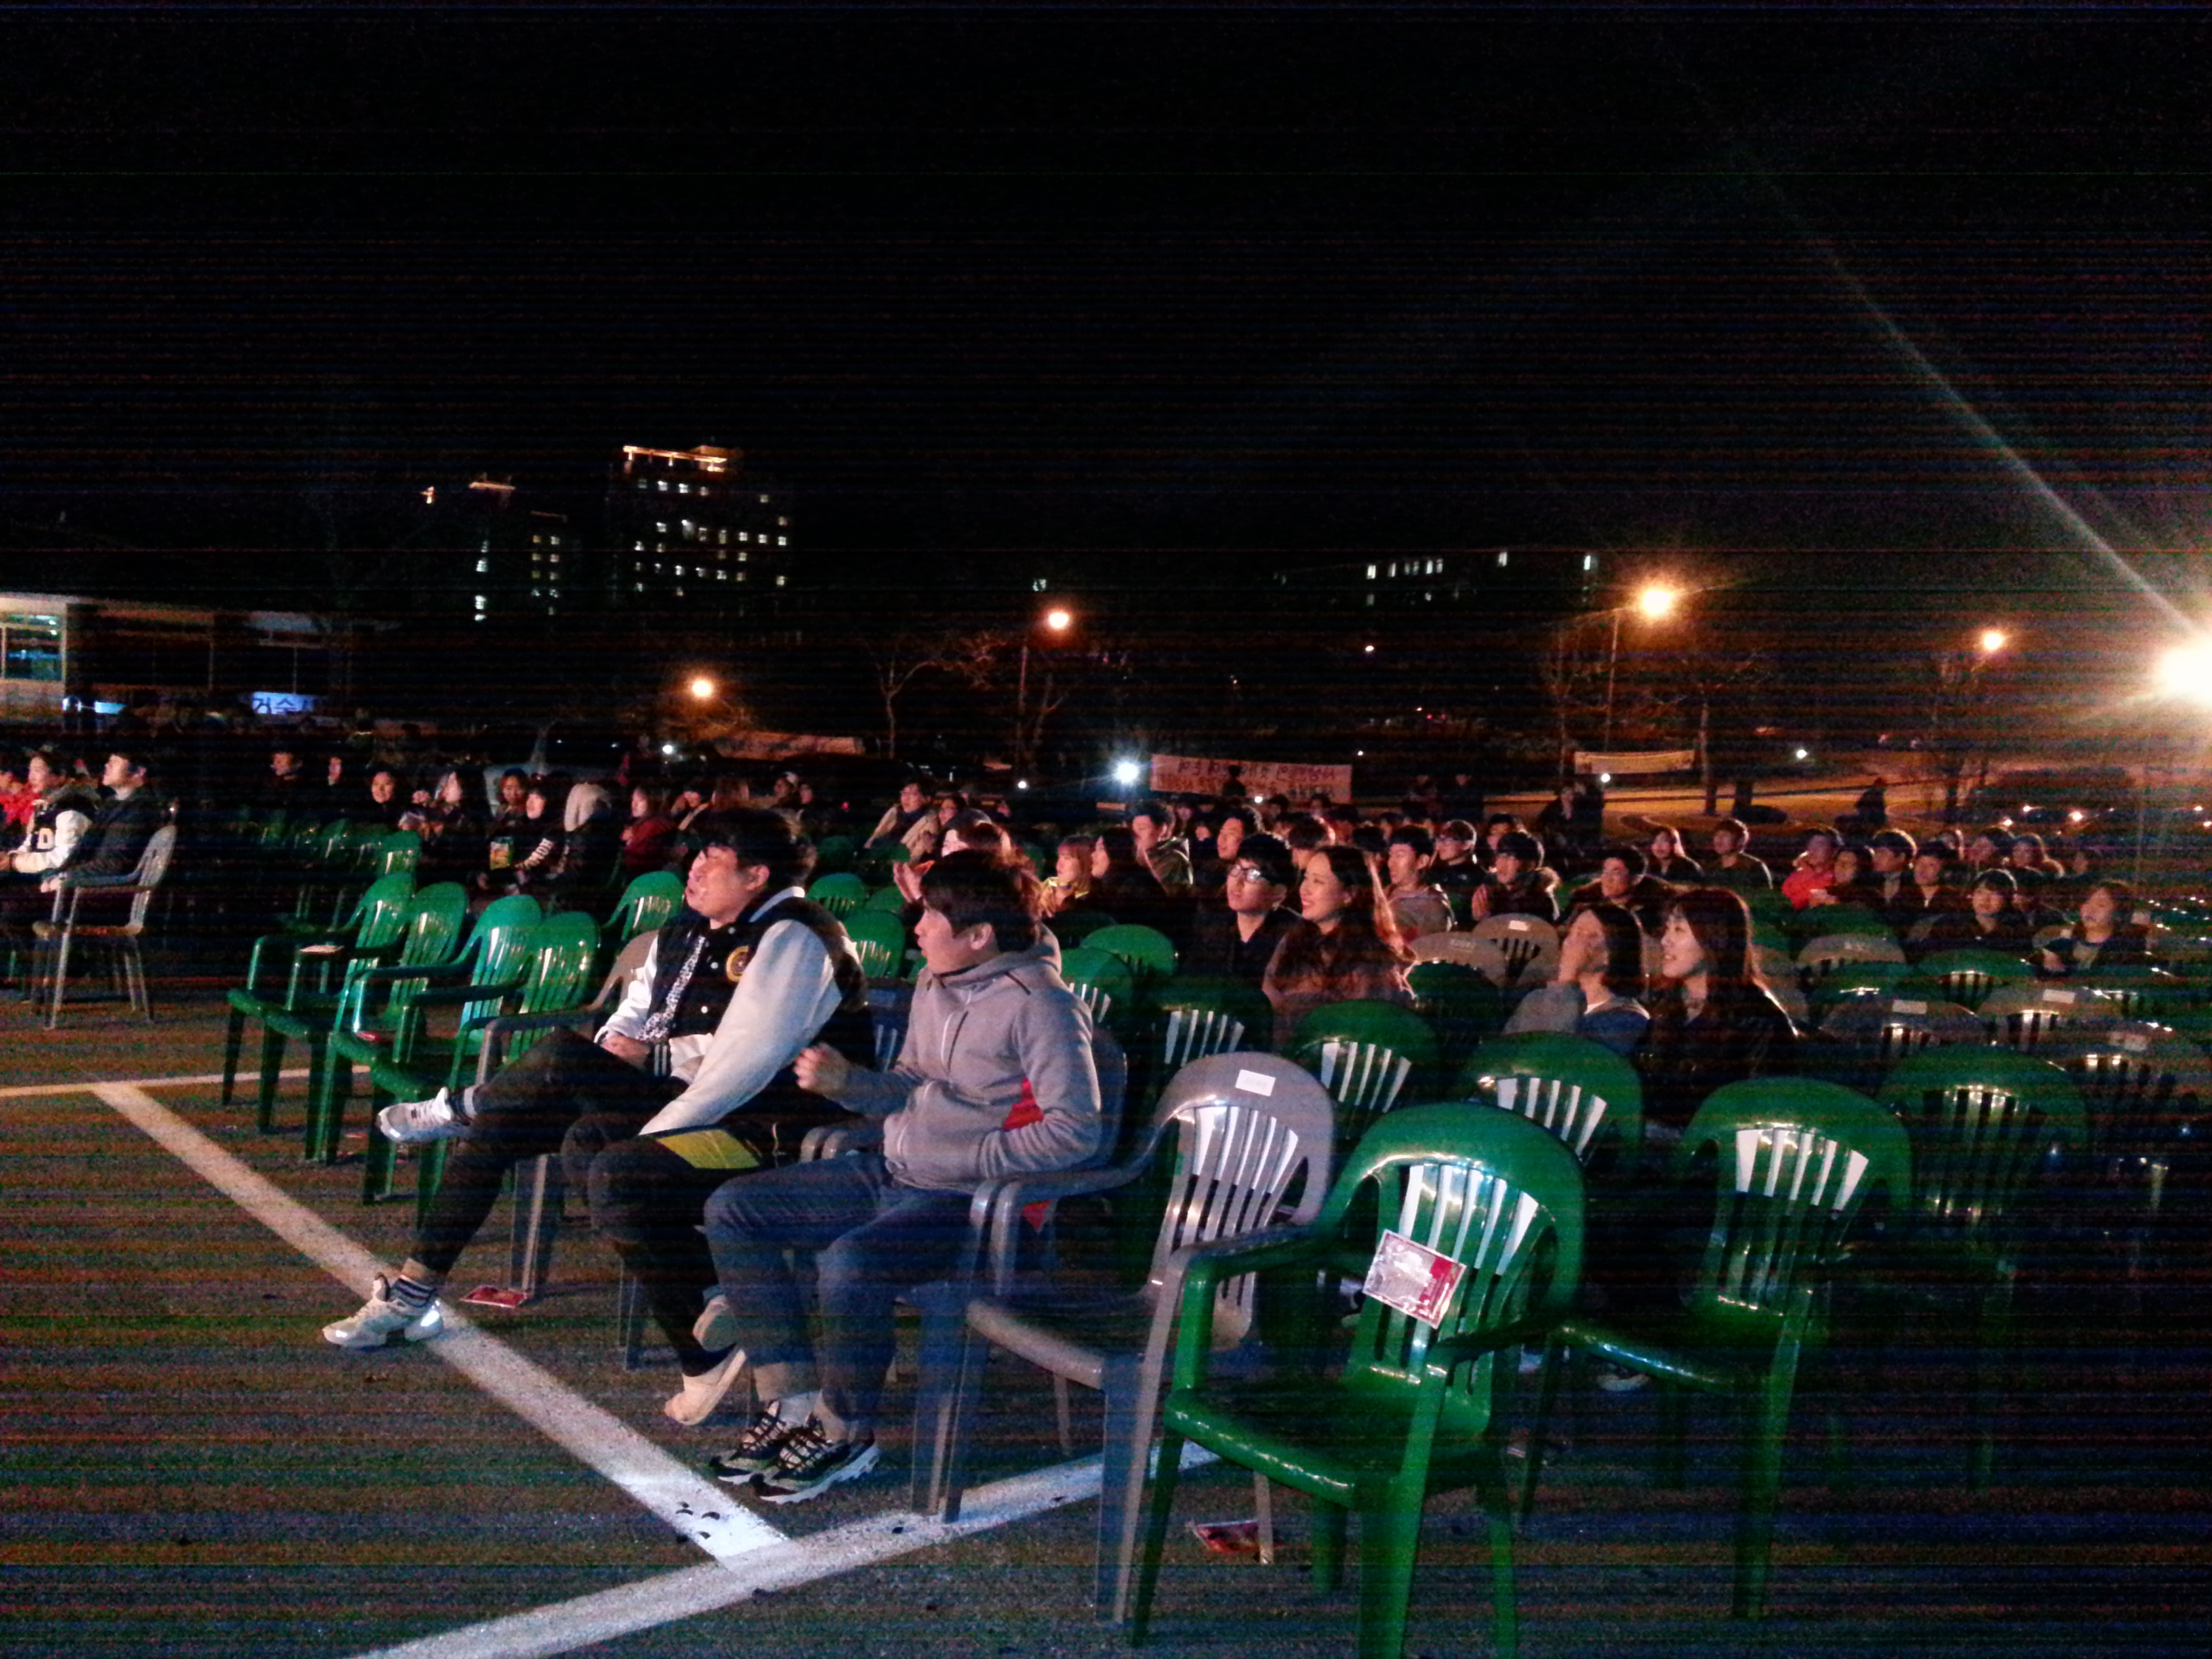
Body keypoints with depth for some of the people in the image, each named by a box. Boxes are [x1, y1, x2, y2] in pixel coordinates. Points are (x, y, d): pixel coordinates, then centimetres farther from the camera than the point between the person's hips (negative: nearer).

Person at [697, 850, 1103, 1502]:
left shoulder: (1039, 1005, -17)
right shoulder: (934, 983, 10)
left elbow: (1077, 1130, -21)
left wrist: (971, 1162, -20)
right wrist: (844, 1081, 1)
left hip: (970, 1201, -9)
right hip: (890, 1173, 9)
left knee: (847, 1264, -35)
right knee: (731, 1210, 5)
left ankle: (847, 1434, -7)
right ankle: (793, 1402, 3)